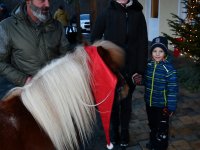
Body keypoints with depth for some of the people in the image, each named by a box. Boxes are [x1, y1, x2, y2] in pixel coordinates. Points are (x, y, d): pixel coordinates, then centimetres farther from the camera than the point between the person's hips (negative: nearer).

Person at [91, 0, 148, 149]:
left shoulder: (137, 14, -2)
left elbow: (143, 44, -3)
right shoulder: (107, 14, -5)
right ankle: (115, 130, 34)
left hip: (130, 69, 1)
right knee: (113, 101, 13)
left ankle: (124, 131, 35)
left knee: (126, 102, 14)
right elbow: (95, 39, 1)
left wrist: (141, 69, -7)